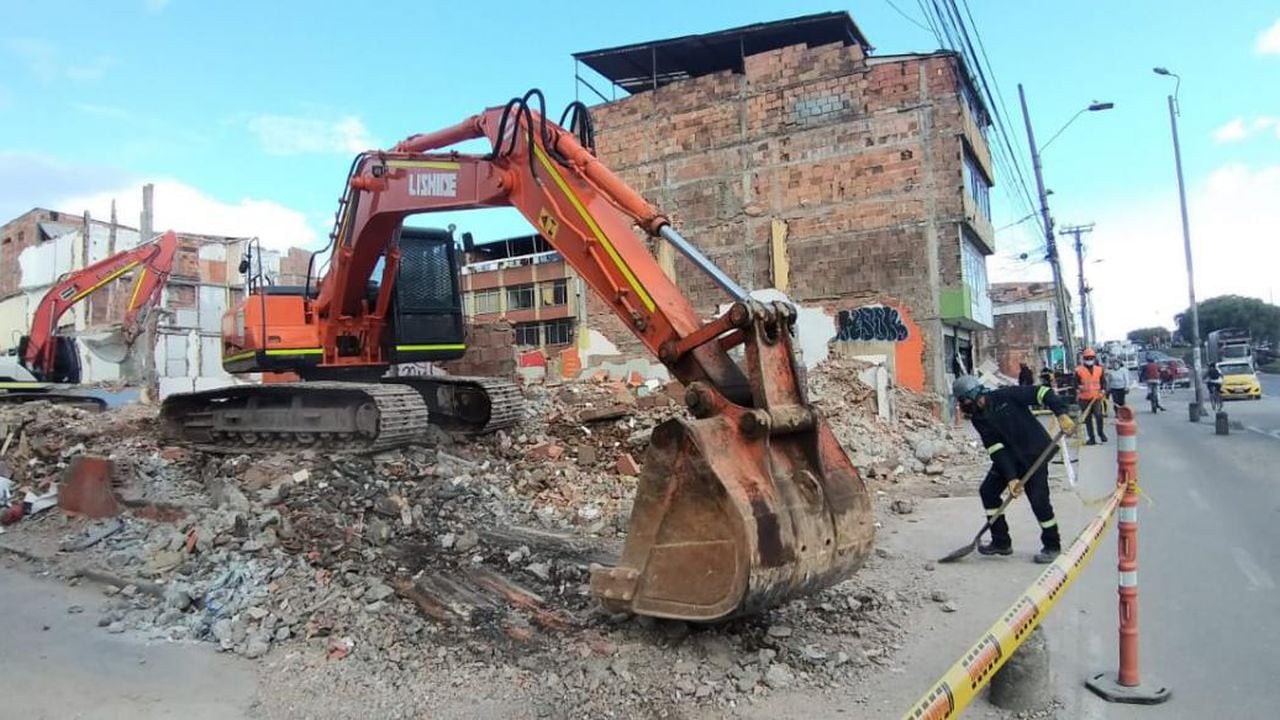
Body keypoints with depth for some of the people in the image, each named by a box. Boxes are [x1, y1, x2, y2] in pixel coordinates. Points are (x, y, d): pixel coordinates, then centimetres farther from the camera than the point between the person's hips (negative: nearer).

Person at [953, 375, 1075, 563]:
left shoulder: (1006, 396, -19)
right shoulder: (978, 419, -3)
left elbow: (1041, 393, -20)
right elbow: (996, 449, -9)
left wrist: (1062, 414, -32)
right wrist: (1011, 477, -18)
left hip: (1035, 452, -7)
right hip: (1009, 456, 7)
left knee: (1038, 499, -12)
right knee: (988, 491, 2)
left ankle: (1052, 546, 9)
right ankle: (1001, 542, 15)